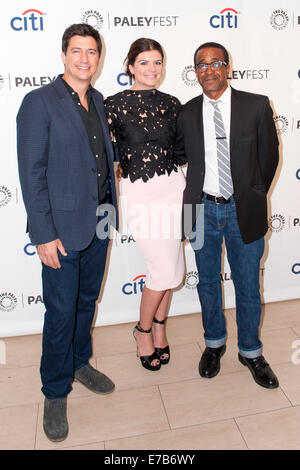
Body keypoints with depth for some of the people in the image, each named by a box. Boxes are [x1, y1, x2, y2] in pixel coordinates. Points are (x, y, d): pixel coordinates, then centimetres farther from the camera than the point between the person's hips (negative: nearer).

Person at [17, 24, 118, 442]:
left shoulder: (99, 101, 11)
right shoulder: (39, 102, -10)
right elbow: (32, 173, -13)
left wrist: (112, 210, 12)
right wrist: (44, 234, -16)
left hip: (99, 222, 7)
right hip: (62, 227, -6)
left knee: (87, 301, 19)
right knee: (60, 313, 4)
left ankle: (80, 363, 42)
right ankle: (55, 394, 24)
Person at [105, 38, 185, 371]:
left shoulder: (171, 103, 9)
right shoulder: (115, 104, -4)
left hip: (173, 186, 5)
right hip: (139, 192, -4)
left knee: (168, 268, 9)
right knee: (165, 269, -5)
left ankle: (159, 328, 31)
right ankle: (144, 330, 21)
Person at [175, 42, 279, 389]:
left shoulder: (257, 106, -2)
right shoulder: (187, 113, 2)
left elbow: (269, 155, 4)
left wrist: (254, 196, 7)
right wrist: (198, 187, 7)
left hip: (243, 210, -1)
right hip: (203, 208, 2)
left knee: (248, 286, 9)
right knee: (208, 282, 15)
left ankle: (250, 351, 32)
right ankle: (214, 343, 37)